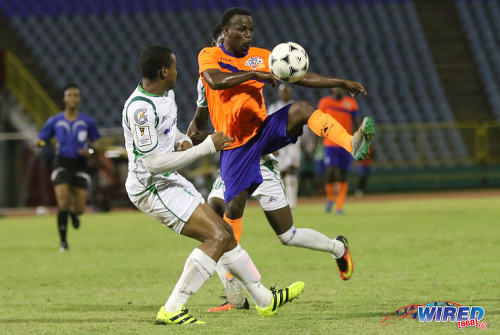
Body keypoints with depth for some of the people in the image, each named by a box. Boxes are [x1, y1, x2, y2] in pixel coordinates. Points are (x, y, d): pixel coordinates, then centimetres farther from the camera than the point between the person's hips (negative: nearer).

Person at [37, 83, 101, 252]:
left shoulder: (87, 121, 5)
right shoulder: (55, 121, 4)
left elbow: (97, 142, 14)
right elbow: (40, 139, 10)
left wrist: (90, 151, -8)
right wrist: (40, 142, -15)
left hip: (80, 164, 1)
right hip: (62, 163, -1)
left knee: (80, 208, -3)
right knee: (63, 203, -17)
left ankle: (74, 213, 38)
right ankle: (63, 241, -4)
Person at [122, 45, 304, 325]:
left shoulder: (166, 93, 6)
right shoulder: (139, 108, -26)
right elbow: (153, 163, -29)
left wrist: (183, 140, 4)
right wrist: (205, 148, -24)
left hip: (171, 181, 10)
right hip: (151, 188, -10)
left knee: (224, 233, 14)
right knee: (217, 238, -18)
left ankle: (265, 300, 28)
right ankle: (172, 310, -16)